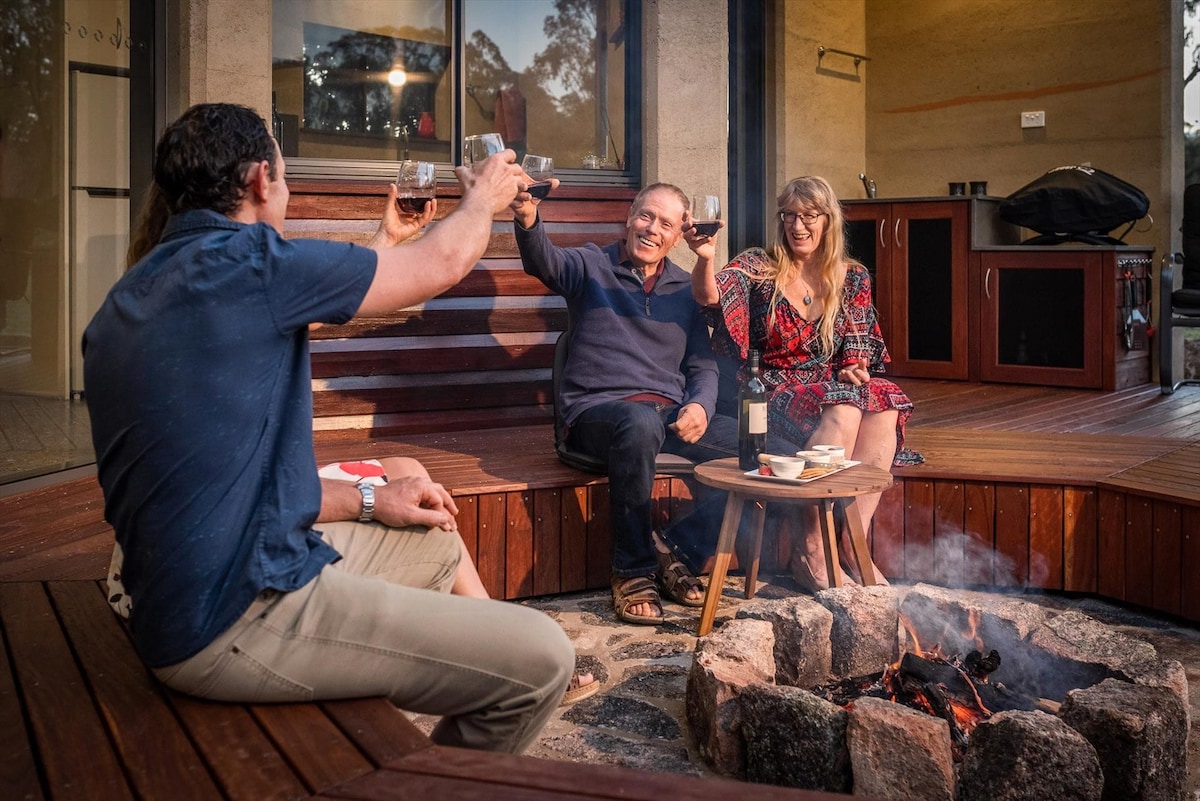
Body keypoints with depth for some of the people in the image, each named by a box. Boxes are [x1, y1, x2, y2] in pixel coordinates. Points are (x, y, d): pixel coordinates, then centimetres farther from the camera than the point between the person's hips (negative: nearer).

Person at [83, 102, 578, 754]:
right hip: (238, 622, -10)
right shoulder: (240, 260, -15)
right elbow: (443, 262, -4)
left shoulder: (129, 300, 14)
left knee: (433, 540, 27)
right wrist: (483, 198, 17)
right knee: (540, 660, -11)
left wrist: (365, 502, 20)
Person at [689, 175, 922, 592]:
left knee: (883, 407, -28)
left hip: (833, 387, 4)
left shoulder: (853, 278, 11)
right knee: (843, 411, -33)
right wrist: (705, 259, -39)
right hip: (774, 396, -4)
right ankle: (811, 550, -26)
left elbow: (857, 346, 12)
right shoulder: (758, 267, 1)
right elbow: (709, 296, -18)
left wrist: (852, 370, -11)